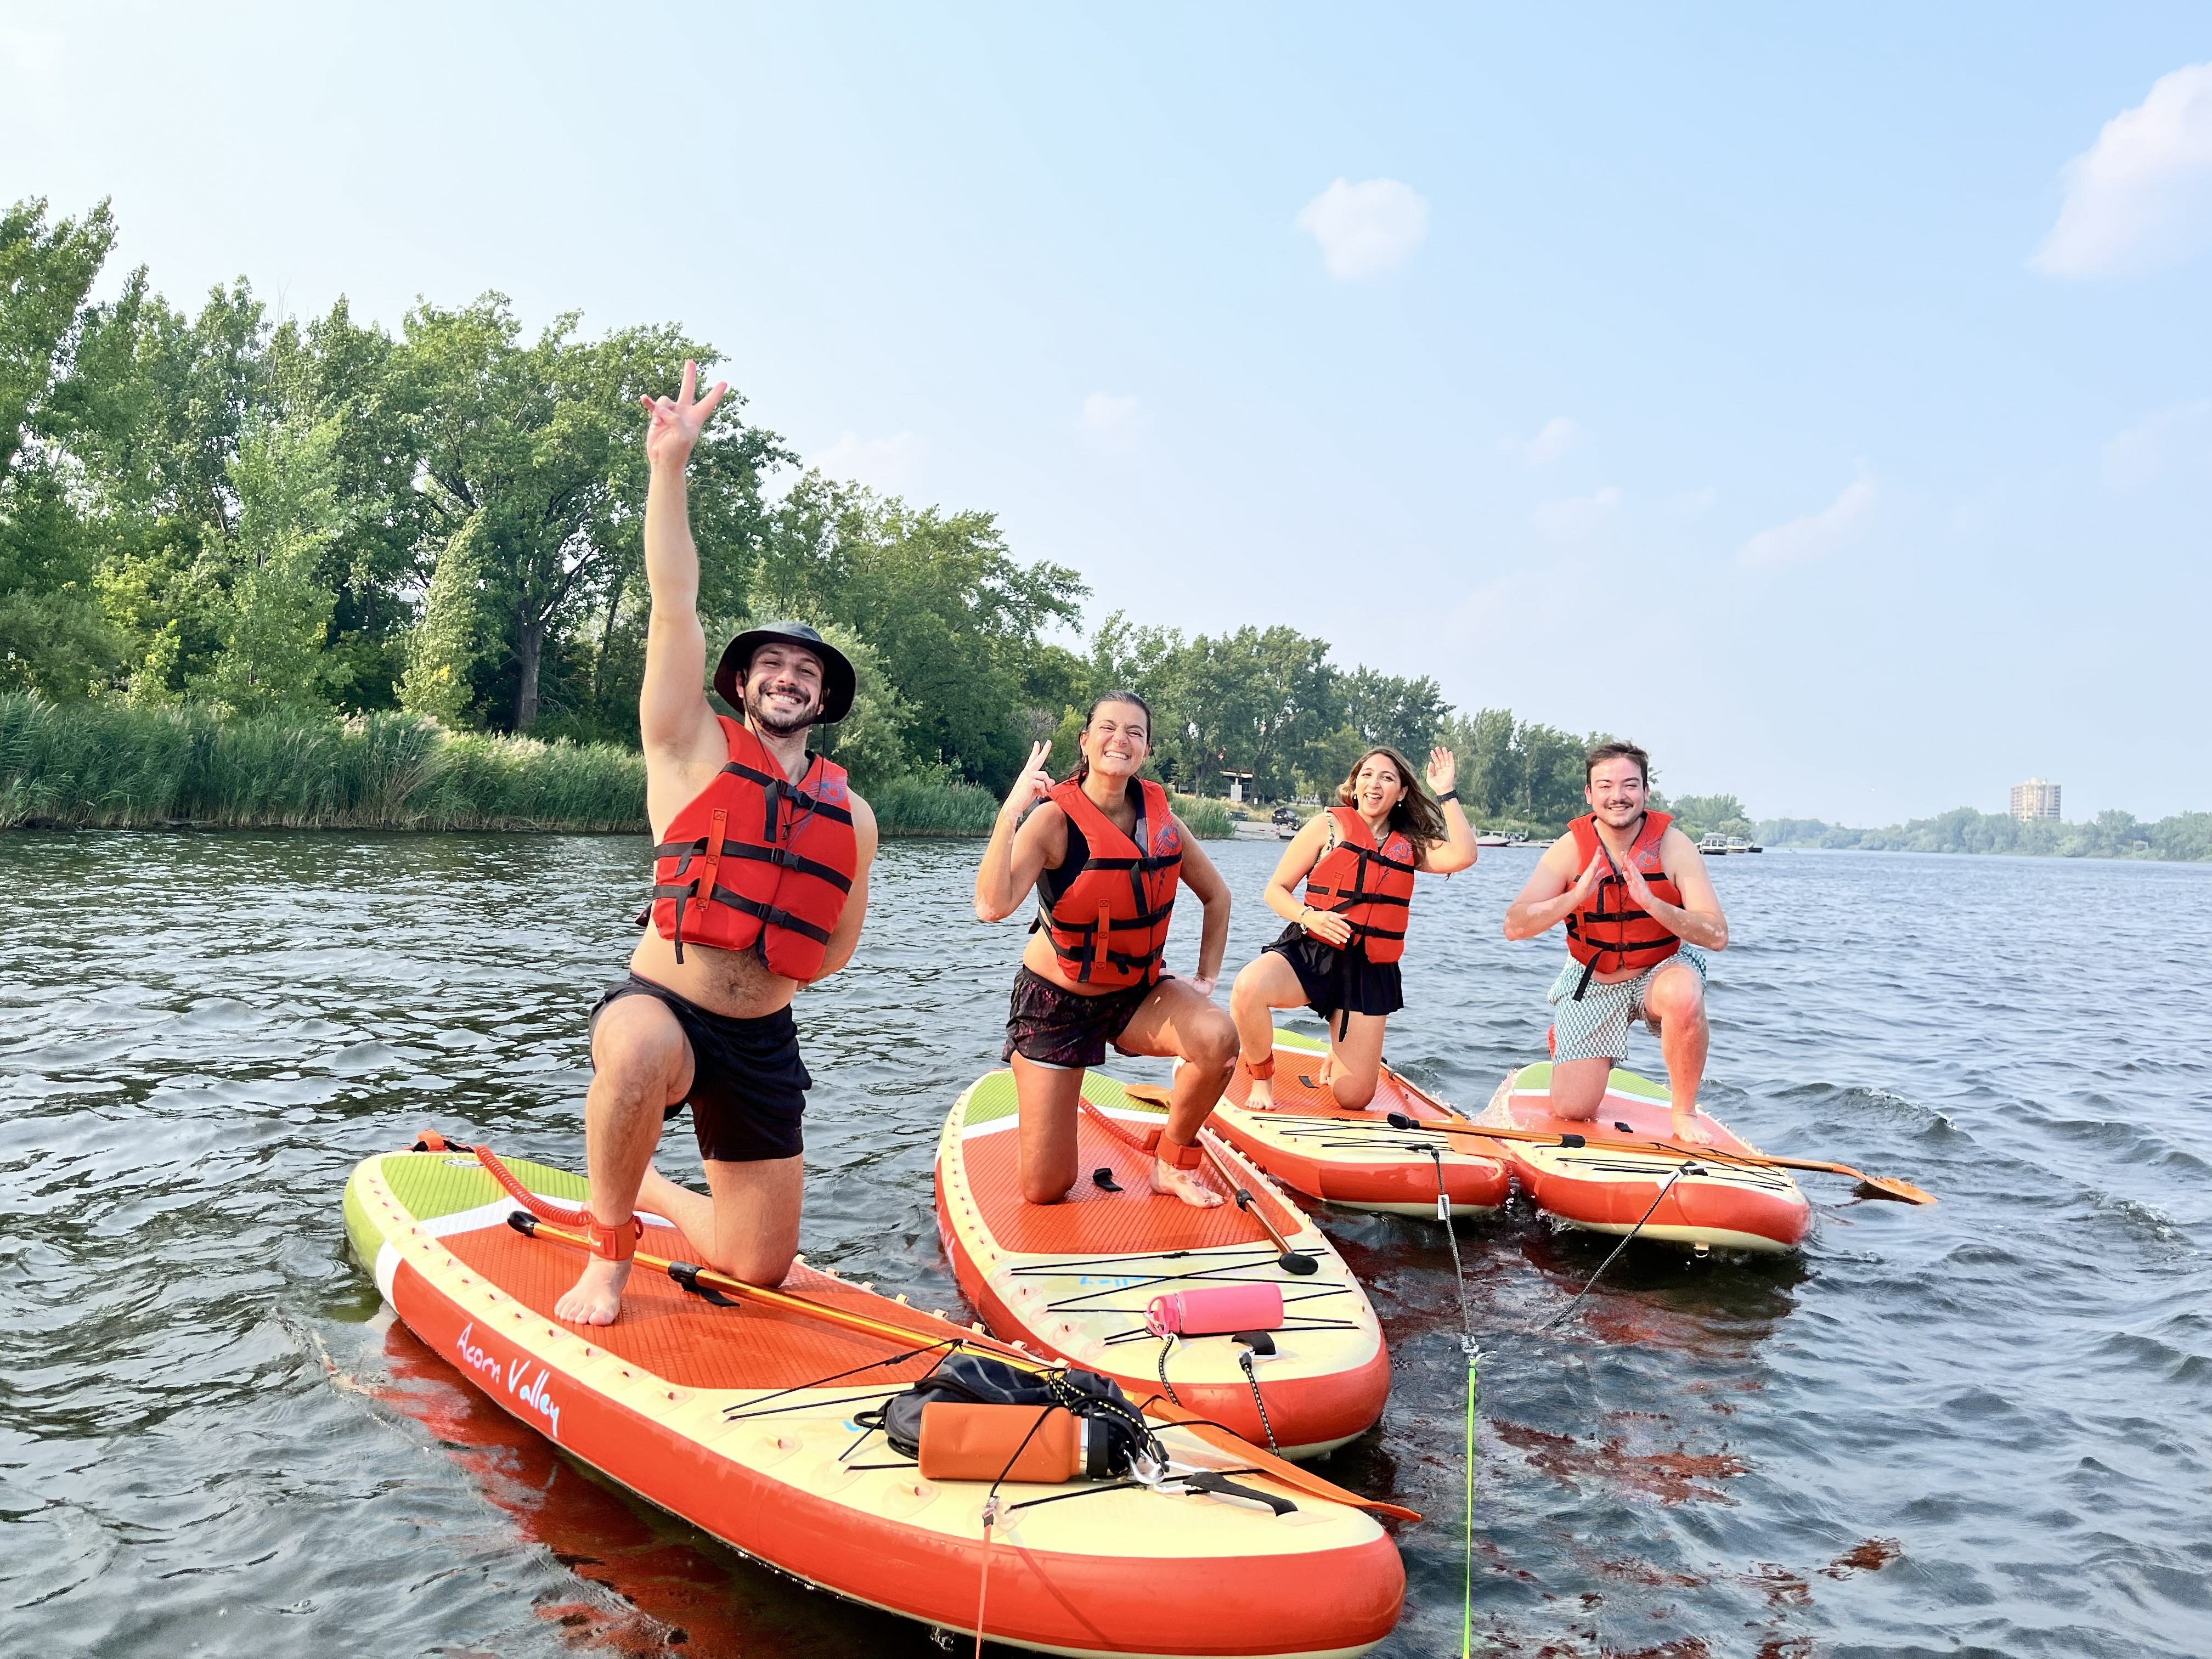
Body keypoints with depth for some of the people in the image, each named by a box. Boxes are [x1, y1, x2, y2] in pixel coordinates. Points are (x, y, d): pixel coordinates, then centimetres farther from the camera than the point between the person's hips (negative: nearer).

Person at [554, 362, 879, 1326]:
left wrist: (775, 967, 0)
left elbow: (838, 943, 17)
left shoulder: (850, 815, 5)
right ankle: (609, 1249, -14)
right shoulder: (693, 749, -3)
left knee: (761, 1268, 8)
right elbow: (674, 610, -15)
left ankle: (645, 1193, 40)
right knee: (644, 1053, -43)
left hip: (761, 1043, 4)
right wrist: (670, 466, -22)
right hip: (657, 1008, -4)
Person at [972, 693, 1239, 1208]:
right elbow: (993, 906, -35)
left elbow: (1216, 895, 12)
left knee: (1218, 1039, -30)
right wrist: (1011, 810, -36)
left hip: (1137, 991, 4)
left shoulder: (1161, 819, -5)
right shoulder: (1054, 818, -19)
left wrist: (1206, 977, 3)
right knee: (1045, 1191, -2)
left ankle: (1173, 1164, -3)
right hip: (1057, 998, -3)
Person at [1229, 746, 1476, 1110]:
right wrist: (1309, 916, -18)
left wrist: (1446, 794, -2)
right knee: (1248, 988, -37)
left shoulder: (1409, 847, 12)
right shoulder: (1329, 826, 3)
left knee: (1354, 1099, -3)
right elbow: (1276, 890, 3)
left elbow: (1462, 857, -8)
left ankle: (1338, 1057, 36)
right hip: (1308, 952, -2)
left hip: (1368, 973, 3)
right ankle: (1262, 1081, -8)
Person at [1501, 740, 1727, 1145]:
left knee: (1683, 995, -38)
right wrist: (1576, 896, -36)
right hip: (1593, 983, 1)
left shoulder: (1672, 845, -16)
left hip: (1661, 972, -1)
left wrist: (1651, 902, -37)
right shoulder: (1571, 849, -13)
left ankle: (1685, 1115, -14)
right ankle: (1562, 1040, 32)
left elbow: (1717, 936, -23)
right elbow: (1514, 927, -21)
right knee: (1571, 1111, -4)